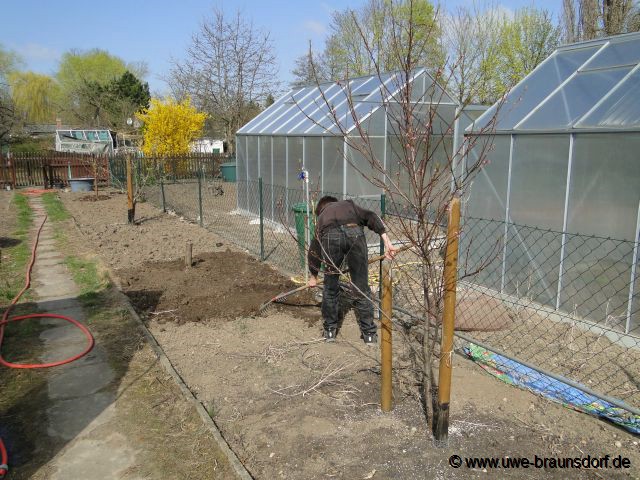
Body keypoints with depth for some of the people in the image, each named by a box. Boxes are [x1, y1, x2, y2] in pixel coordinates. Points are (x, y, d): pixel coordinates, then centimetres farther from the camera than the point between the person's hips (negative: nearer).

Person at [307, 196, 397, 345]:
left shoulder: (321, 216, 40)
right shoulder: (349, 204, 38)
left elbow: (313, 249, 43)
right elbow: (371, 217, 17)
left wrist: (313, 276, 56)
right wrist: (386, 241, 7)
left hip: (330, 237, 1)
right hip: (354, 233, 0)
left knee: (330, 288, 19)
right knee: (361, 289, 11)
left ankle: (330, 331, 31)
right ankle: (369, 334, 19)